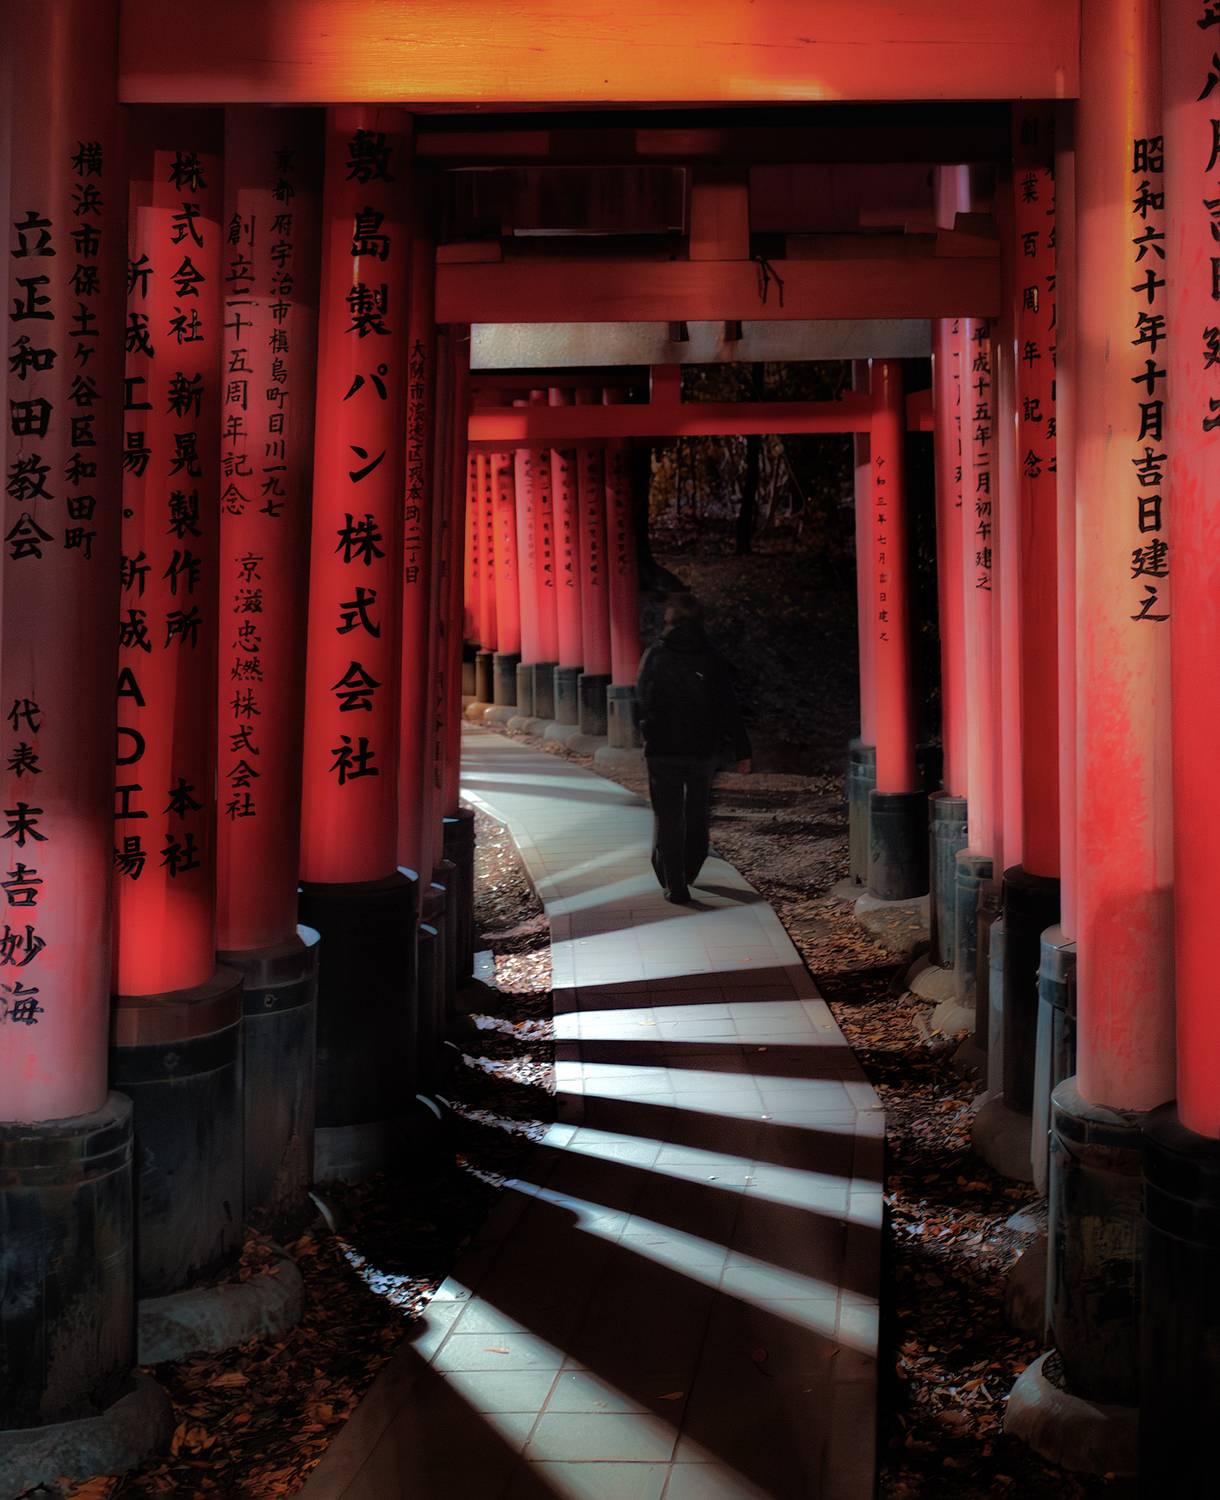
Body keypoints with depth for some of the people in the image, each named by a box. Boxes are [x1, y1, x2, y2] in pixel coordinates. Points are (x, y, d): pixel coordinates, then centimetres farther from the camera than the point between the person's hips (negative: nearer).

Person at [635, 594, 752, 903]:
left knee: (667, 817, 4)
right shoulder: (711, 658, -3)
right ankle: (688, 873, 29)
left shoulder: (655, 655, -4)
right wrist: (742, 750, -2)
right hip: (704, 749, 1)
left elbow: (641, 698, 6)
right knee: (697, 813, 21)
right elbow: (729, 709, -5)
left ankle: (674, 885, 1)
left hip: (662, 750, -1)